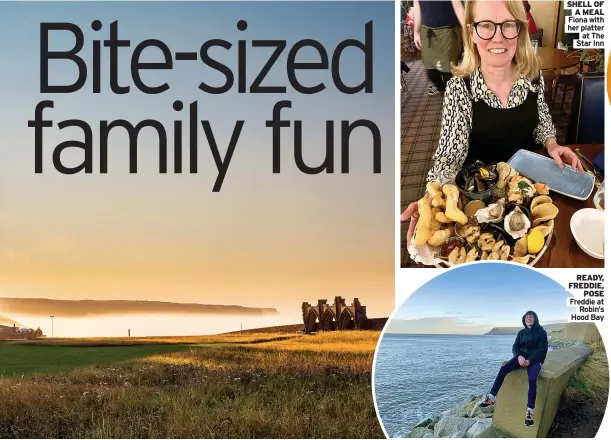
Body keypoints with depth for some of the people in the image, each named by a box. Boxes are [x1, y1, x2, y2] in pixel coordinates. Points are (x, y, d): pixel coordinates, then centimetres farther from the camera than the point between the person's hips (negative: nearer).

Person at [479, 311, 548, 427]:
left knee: (532, 379, -35)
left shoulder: (541, 332, -3)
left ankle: (530, 411, -37)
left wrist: (530, 360, -22)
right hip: (522, 357, 5)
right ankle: (491, 398, -22)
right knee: (503, 369, -22)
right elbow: (515, 347, 6)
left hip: (535, 359, -5)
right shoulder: (521, 332, 12)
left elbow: (542, 350, -11)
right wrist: (519, 356, -18)